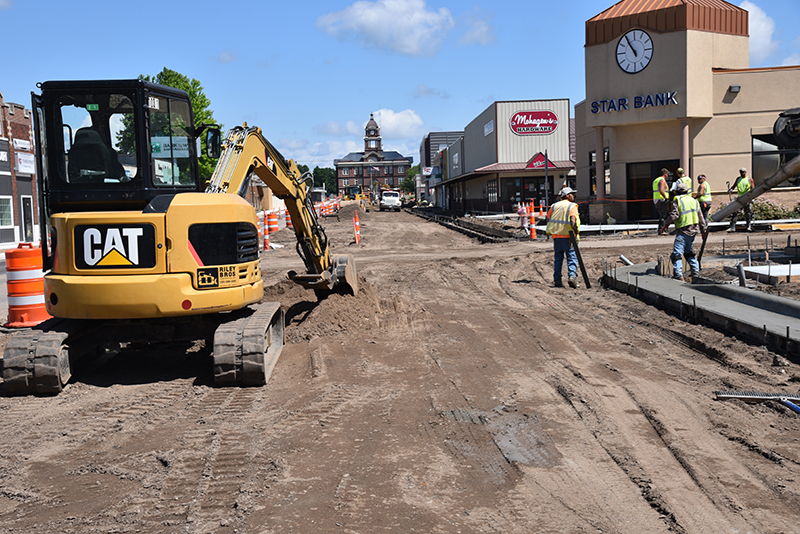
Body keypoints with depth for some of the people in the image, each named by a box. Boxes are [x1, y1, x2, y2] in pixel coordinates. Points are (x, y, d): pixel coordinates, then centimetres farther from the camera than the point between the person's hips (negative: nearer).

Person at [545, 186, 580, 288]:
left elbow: (548, 219, 13)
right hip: (567, 237, -5)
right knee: (572, 257, -2)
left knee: (558, 258, 11)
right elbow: (572, 220, -18)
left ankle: (557, 280, 9)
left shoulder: (554, 206, 14)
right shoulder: (572, 206, -4)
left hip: (556, 236, 5)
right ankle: (572, 275, -20)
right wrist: (576, 232, -16)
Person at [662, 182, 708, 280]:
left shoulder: (677, 201, -7)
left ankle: (678, 274, -13)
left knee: (677, 253, -6)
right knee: (689, 251, 23)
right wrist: (703, 229, 24)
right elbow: (700, 216, 16)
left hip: (682, 231, -7)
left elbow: (673, 216, -14)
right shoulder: (694, 201, 13)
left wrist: (666, 225, 0)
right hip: (693, 231, 7)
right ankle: (695, 270, 22)